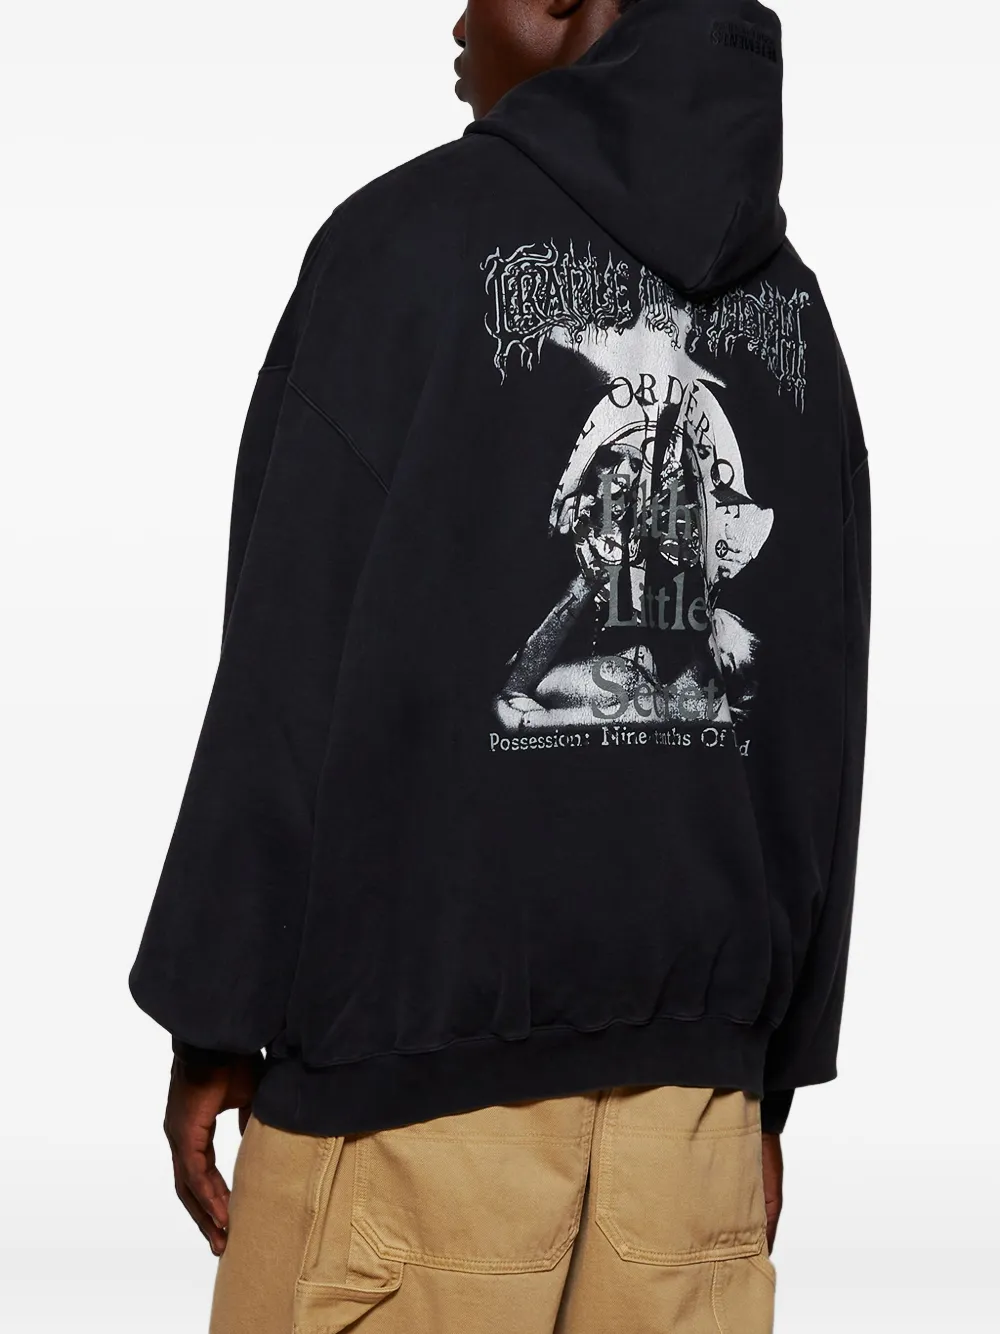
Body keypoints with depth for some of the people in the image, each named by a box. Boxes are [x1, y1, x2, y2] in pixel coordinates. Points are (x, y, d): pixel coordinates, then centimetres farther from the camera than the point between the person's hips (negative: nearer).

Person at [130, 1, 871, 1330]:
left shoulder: (417, 233, -4)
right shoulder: (791, 303, 10)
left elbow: (292, 656, -6)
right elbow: (823, 719, 10)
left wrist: (217, 1020, -1)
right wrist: (776, 1062, 16)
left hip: (418, 1031, -4)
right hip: (697, 1046, 5)